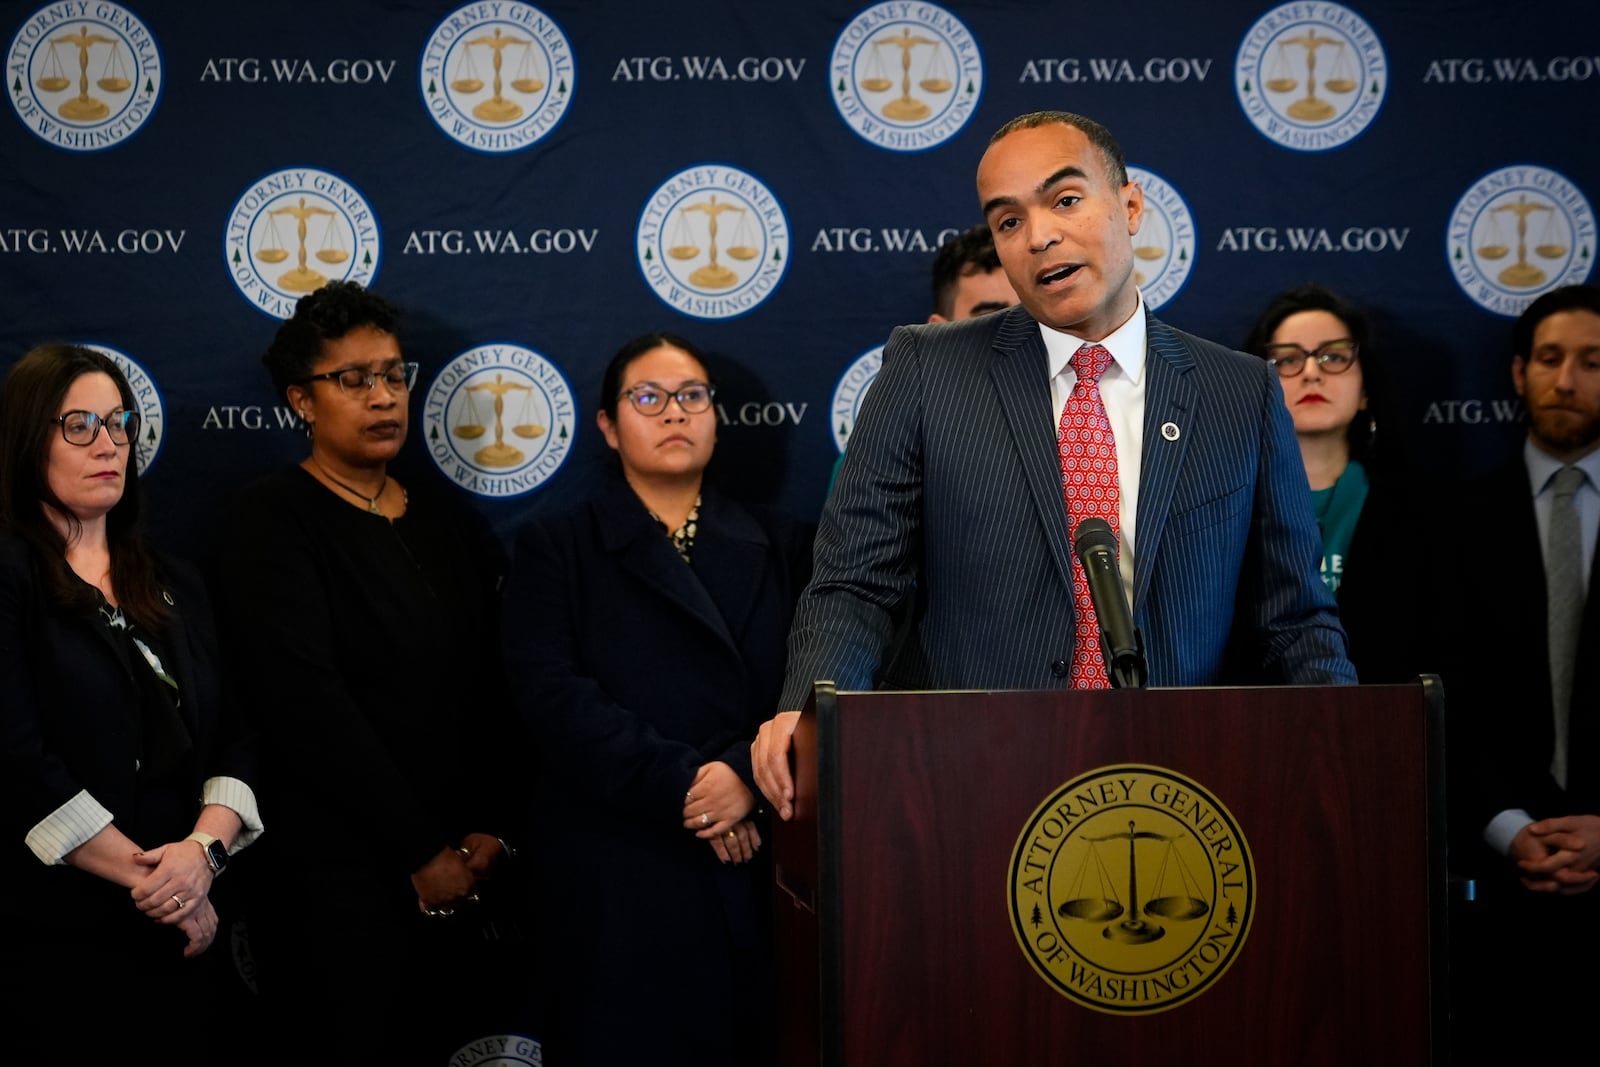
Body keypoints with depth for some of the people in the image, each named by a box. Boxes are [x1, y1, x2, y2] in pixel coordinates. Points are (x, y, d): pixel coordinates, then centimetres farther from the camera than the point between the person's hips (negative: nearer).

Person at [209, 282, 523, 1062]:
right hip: (341, 880, -5)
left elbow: (493, 692, 9)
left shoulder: (444, 522, 13)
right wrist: (423, 852, -13)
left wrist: (491, 831, -5)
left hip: (464, 876, 5)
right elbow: (309, 707, -14)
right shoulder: (273, 523, -5)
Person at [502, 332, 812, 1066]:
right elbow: (552, 693, -7)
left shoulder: (780, 548, 15)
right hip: (618, 876, -2)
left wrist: (748, 773, -16)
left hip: (757, 869, 2)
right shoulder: (556, 549, 8)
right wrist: (681, 785, -16)